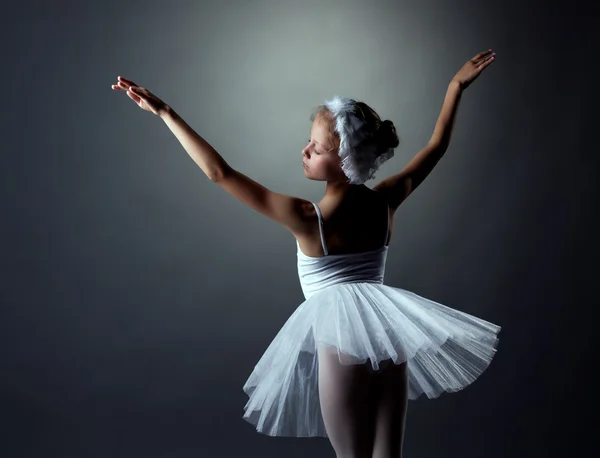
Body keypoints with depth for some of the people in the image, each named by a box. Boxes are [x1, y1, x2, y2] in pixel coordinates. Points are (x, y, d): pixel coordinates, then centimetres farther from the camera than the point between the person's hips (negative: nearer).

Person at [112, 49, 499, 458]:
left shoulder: (309, 219, -17)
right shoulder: (386, 202, -3)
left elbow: (220, 173, -18)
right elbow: (437, 147, 13)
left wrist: (165, 113, -15)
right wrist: (457, 86, 24)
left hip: (342, 338, -5)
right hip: (389, 332, 5)